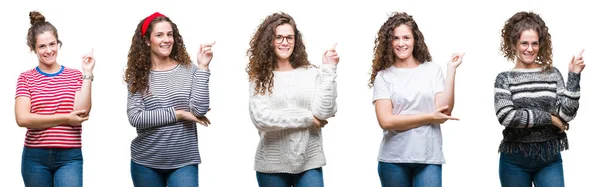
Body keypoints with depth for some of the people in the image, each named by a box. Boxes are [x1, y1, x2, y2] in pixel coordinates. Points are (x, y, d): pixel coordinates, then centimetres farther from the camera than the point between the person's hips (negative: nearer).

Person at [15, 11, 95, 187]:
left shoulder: (75, 75, 6)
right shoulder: (26, 78, 4)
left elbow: (81, 113, -9)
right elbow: (22, 118, -10)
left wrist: (87, 73, -10)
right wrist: (66, 119, -12)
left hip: (69, 157, 0)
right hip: (35, 157, 1)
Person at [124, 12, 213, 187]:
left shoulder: (189, 70, -1)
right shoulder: (138, 76, 0)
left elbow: (200, 110, -12)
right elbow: (135, 118, -11)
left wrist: (202, 67, -13)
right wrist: (179, 114, -13)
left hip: (184, 162, -1)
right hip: (146, 163, 1)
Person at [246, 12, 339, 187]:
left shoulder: (311, 73, 1)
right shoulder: (260, 78, 1)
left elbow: (323, 113, -10)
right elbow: (261, 118, -12)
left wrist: (328, 70, -12)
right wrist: (307, 118, -11)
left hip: (309, 163, 0)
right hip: (271, 166, 0)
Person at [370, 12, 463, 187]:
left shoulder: (432, 70, 5)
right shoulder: (384, 76, 2)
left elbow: (444, 112, -4)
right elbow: (386, 121, -9)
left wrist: (451, 70, -5)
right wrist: (429, 117, -9)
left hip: (429, 158, 0)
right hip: (393, 160, 0)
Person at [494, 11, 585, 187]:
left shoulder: (552, 74, 4)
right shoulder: (505, 78, 0)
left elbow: (566, 114, -5)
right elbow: (506, 116, -16)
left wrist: (574, 76, -10)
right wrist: (549, 118, -13)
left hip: (550, 159, 1)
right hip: (515, 160, -1)